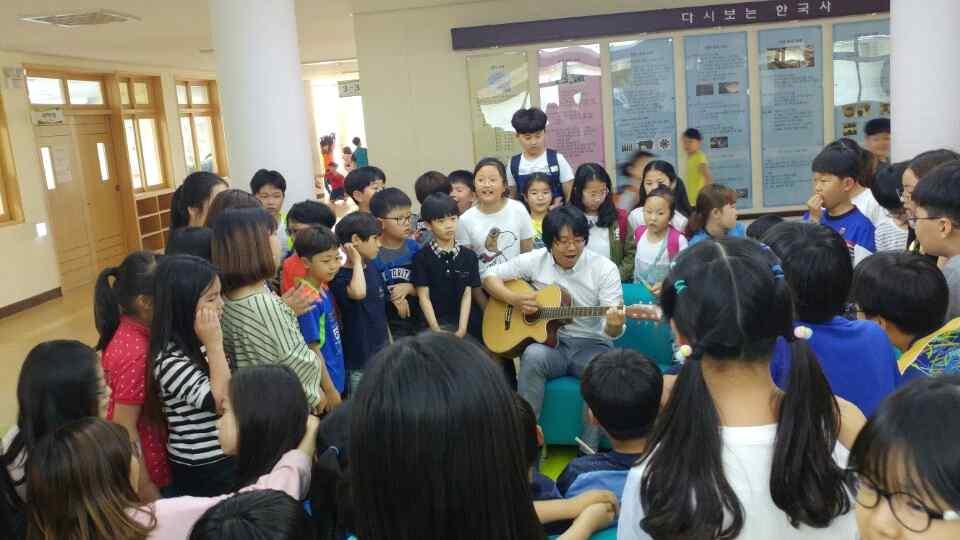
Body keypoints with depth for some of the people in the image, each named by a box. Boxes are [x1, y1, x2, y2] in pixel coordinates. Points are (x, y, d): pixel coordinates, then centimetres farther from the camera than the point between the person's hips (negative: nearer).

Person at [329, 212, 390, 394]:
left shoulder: (373, 269, 4)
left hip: (381, 352, 7)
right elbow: (358, 293, -42)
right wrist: (356, 261, -26)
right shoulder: (340, 277, -18)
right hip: (359, 358, -7)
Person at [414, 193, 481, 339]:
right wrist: (437, 331, -10)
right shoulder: (422, 257, -2)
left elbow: (467, 295, 3)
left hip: (465, 323, 3)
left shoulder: (469, 256, 6)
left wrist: (462, 329, -7)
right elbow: (424, 297, -4)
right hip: (435, 324, -2)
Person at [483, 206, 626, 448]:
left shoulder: (604, 268, -6)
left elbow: (612, 330, -10)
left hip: (591, 344, -1)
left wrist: (614, 325, -36)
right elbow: (490, 276, 8)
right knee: (533, 355, -34)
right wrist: (514, 299, -10)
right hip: (548, 341, 1)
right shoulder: (535, 260, 0)